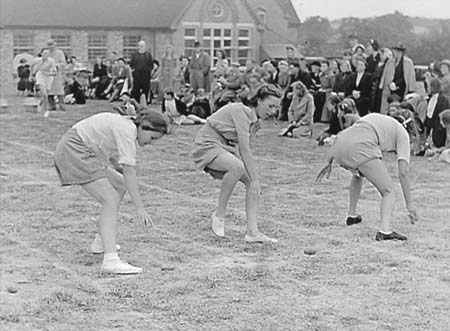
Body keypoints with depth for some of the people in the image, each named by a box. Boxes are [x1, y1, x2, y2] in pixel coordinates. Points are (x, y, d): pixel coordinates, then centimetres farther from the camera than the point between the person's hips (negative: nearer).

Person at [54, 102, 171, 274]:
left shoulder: (123, 124, 12)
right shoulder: (128, 129, -18)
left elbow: (113, 159, 20)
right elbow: (129, 171, -24)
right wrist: (140, 208, -24)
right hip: (74, 150, -11)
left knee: (120, 185, 18)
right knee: (110, 199, -18)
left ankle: (101, 242, 24)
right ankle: (111, 260, -29)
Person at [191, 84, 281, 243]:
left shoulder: (255, 119, 8)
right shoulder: (242, 112, -21)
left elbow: (241, 150, 5)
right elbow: (244, 150, -26)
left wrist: (254, 179, -7)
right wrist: (254, 177, -26)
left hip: (225, 148, 9)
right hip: (207, 145, -9)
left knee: (252, 182, -6)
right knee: (237, 167, -36)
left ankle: (252, 232, -8)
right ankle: (219, 215, -20)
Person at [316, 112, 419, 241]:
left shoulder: (373, 116, 37)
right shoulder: (402, 133, 20)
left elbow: (342, 135, 31)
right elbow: (403, 171, 9)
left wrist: (329, 162, 35)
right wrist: (409, 204, 11)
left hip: (339, 147, 7)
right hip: (361, 149, -6)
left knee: (358, 174, 38)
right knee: (388, 191, 5)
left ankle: (351, 215, 43)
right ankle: (384, 230, -16)